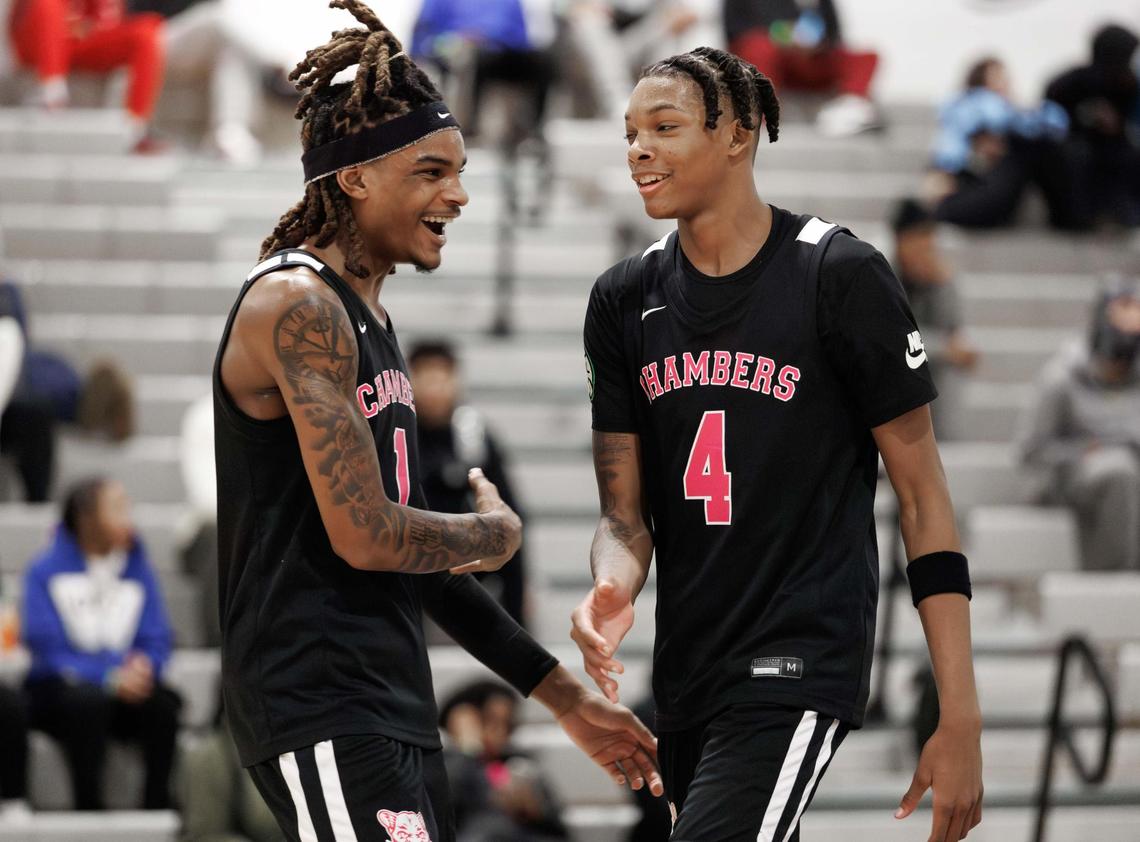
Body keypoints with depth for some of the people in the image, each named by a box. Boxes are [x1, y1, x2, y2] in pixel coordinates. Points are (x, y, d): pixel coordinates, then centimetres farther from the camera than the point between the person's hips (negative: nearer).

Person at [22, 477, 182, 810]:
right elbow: (47, 649, -9)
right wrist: (111, 680, -22)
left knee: (162, 703, -29)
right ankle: (88, 811, -31)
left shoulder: (138, 570, 9)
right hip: (59, 688, -3)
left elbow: (156, 642, 7)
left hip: (127, 687, 3)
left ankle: (157, 806, -24)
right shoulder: (47, 571, -2)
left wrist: (144, 667, -18)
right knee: (88, 700, -37)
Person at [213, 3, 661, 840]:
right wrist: (497, 533, 0)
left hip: (393, 707, 10)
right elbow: (365, 536, -20)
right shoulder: (297, 306, -12)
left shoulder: (369, 316, 18)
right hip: (322, 710, -10)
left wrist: (561, 693, 22)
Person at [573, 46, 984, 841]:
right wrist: (612, 587, -16)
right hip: (687, 679, 6)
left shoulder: (841, 277, -7)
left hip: (799, 670, -6)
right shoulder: (625, 299, 8)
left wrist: (961, 719, -10)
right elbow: (624, 511, 10)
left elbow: (922, 496, -6)